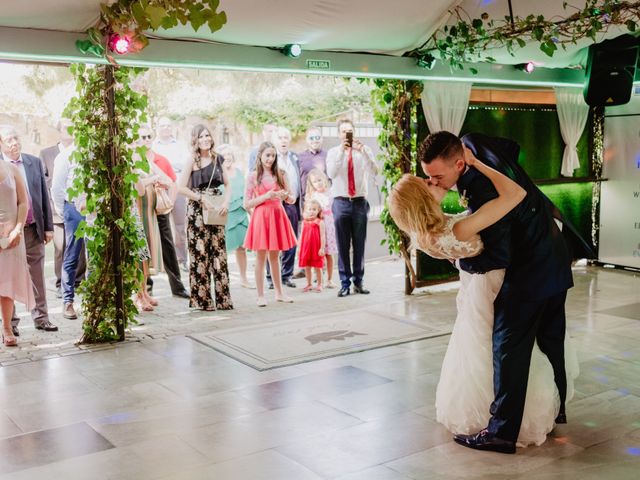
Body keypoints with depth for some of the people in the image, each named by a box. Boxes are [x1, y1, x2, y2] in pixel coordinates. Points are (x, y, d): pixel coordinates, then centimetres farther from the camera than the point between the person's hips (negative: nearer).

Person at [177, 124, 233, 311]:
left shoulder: (217, 159, 11)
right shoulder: (192, 161, -3)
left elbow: (227, 184, 14)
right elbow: (181, 187, -11)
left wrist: (226, 201, -3)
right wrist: (202, 199, -14)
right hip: (197, 211, -5)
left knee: (219, 253, 5)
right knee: (200, 253, -3)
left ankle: (222, 298, 11)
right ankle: (202, 299, 4)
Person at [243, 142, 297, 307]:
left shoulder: (280, 175, 8)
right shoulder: (253, 176, -1)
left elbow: (292, 200, 10)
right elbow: (247, 204, -3)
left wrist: (286, 196, -13)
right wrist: (266, 196, -14)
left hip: (277, 216, 3)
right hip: (261, 217, -3)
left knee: (274, 256, 12)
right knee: (261, 257, 0)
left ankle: (279, 293, 21)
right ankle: (260, 296, 6)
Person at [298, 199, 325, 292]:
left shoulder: (319, 222, -7)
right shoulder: (304, 222, 7)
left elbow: (322, 236, -8)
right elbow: (301, 236, 12)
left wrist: (322, 248, -12)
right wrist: (299, 247, 11)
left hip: (316, 249, -4)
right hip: (306, 248, 4)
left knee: (317, 267, 4)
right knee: (306, 267, 9)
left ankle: (319, 284, 16)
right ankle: (309, 284, 21)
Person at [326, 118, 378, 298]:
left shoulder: (364, 151, 5)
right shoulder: (333, 152, 4)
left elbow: (374, 171, -11)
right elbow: (330, 174, -13)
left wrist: (362, 151, -22)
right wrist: (341, 152, -20)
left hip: (360, 202, 1)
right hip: (341, 202, 0)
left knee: (359, 244, 6)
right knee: (343, 245, 2)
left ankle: (358, 282, 15)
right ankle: (344, 283, 9)